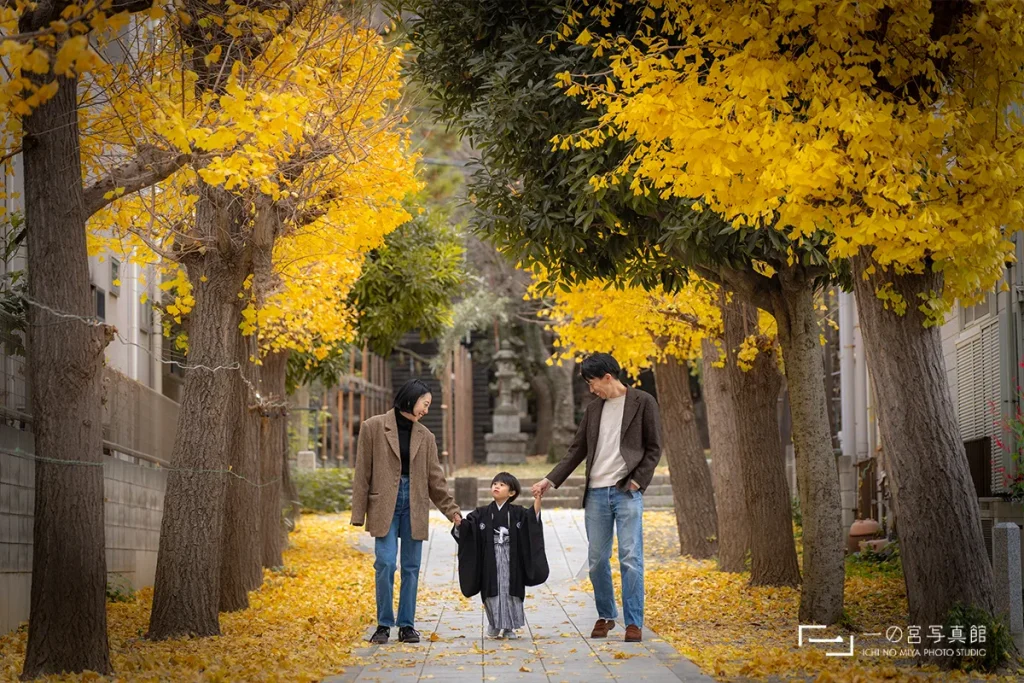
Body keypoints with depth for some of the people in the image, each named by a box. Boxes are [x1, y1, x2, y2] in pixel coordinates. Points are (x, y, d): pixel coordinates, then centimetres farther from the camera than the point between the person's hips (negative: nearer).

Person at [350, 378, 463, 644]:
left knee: (411, 567, 3)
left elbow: (435, 478, 14)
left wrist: (451, 510, 8)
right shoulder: (373, 427, 0)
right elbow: (363, 473, -1)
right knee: (386, 563, -11)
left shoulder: (425, 436, 10)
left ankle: (407, 625, 11)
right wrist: (359, 513, -4)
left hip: (414, 505, 4)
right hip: (384, 504, -4)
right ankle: (384, 624, 2)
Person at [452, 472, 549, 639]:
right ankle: (494, 627, 12)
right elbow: (466, 527, -2)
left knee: (510, 592, 0)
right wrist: (458, 523, -23)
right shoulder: (482, 513, 5)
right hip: (490, 561, 1)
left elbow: (533, 517, -12)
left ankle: (509, 627, 9)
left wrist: (537, 500, -26)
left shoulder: (517, 513, 3)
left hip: (511, 561, -1)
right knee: (492, 593, 1)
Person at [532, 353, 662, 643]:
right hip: (597, 492, 5)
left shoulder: (643, 402, 0)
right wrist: (551, 480, 8)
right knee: (597, 559, 6)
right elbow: (577, 450, 17)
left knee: (631, 558, -8)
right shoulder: (593, 409, 16)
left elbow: (654, 448, 0)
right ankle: (605, 616, 19)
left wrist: (639, 481, -10)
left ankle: (634, 622, -4)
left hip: (627, 492, -5)